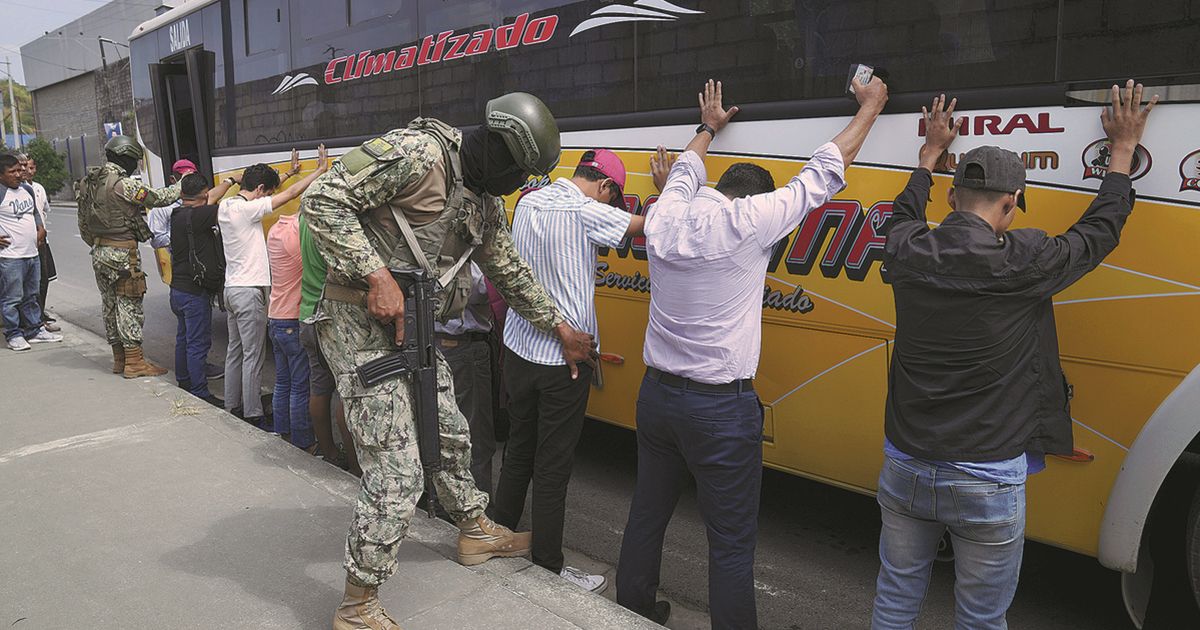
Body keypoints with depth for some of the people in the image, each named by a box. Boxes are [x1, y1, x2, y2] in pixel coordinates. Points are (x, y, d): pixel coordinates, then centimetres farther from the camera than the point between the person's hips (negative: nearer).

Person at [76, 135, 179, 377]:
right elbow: (158, 198, -12)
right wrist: (182, 184, 3)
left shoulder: (88, 184, 10)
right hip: (122, 254, -9)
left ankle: (119, 359, 23)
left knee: (110, 305, 14)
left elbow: (83, 225, 16)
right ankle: (134, 362, -1)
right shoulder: (122, 185, -17)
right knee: (129, 305, -4)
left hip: (99, 254, 9)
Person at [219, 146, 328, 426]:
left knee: (235, 351, 16)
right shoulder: (246, 209, -17)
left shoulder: (224, 206, 8)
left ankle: (233, 407, 24)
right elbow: (289, 194, -17)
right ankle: (253, 417, 2)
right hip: (250, 291, -9)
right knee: (253, 357, -3)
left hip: (231, 288, 9)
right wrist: (320, 170, -10)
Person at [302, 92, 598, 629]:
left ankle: (474, 531, 48)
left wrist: (563, 329, 25)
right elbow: (323, 202, -21)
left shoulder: (485, 202, 10)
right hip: (361, 324, -9)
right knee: (397, 475, -9)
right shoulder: (416, 152, -18)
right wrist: (377, 276, -27)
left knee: (450, 435, 24)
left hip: (412, 328, 9)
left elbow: (510, 272, 22)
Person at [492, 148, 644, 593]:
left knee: (518, 452, 20)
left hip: (519, 350, 7)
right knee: (553, 466, 4)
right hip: (563, 358, -7)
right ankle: (548, 568, 17)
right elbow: (650, 224, -13)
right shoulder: (586, 212, -16)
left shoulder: (528, 202, 6)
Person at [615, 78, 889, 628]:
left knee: (647, 513, 21)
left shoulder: (664, 215, 0)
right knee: (732, 542, 5)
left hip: (656, 394, 7)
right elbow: (821, 176, -5)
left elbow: (686, 171, 23)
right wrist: (870, 107, 10)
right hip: (720, 408, -6)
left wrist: (709, 128, 42)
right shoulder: (747, 222, -16)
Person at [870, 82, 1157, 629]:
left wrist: (932, 150, 35)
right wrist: (1123, 148, 21)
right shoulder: (1023, 263, -14)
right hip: (987, 483, -3)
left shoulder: (906, 253, -5)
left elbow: (904, 214, 21)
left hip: (904, 470, 4)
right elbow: (1099, 231, 6)